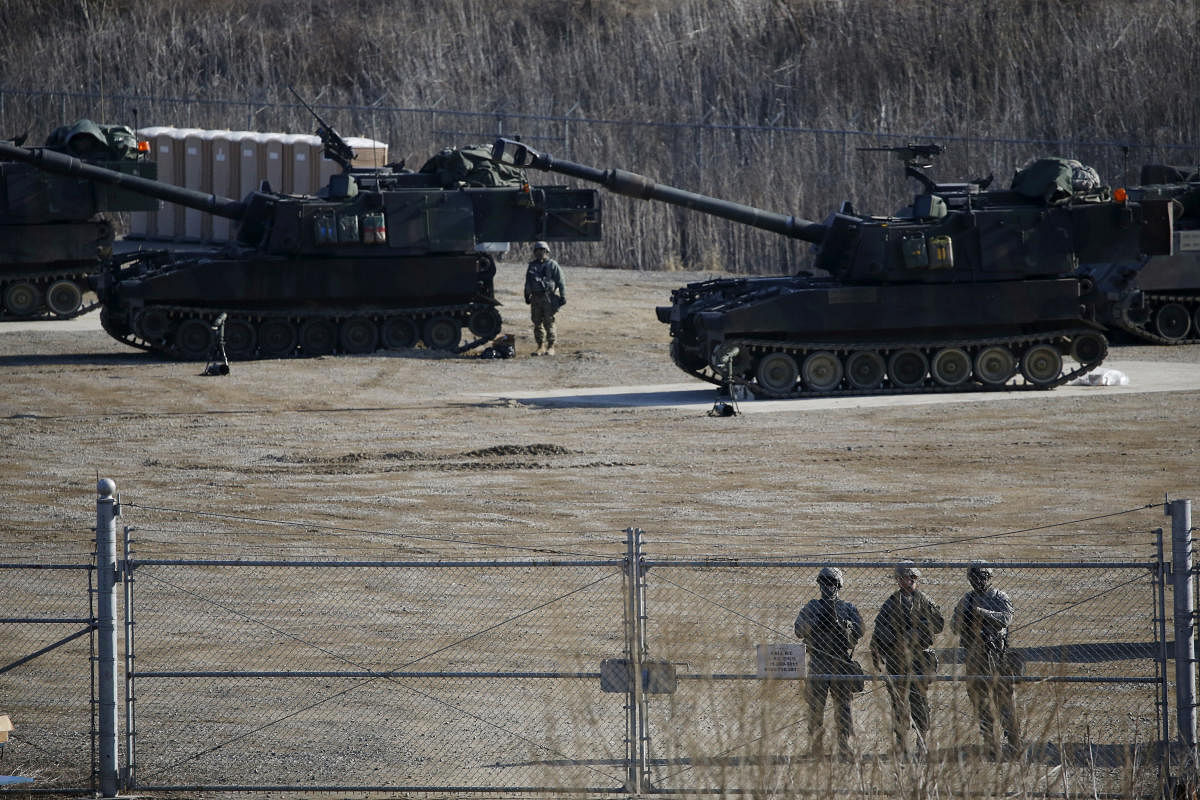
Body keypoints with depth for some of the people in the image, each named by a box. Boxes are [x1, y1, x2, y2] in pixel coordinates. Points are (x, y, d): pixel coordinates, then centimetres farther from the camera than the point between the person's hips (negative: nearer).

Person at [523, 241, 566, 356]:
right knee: (537, 323, 5)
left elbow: (560, 282, -3)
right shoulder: (532, 265, 16)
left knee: (549, 323, -5)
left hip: (548, 298, -5)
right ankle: (541, 346, 13)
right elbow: (527, 282, 23)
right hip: (536, 297, 5)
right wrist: (527, 296, 20)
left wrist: (563, 297, -9)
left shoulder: (552, 265, 0)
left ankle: (551, 347, 0)